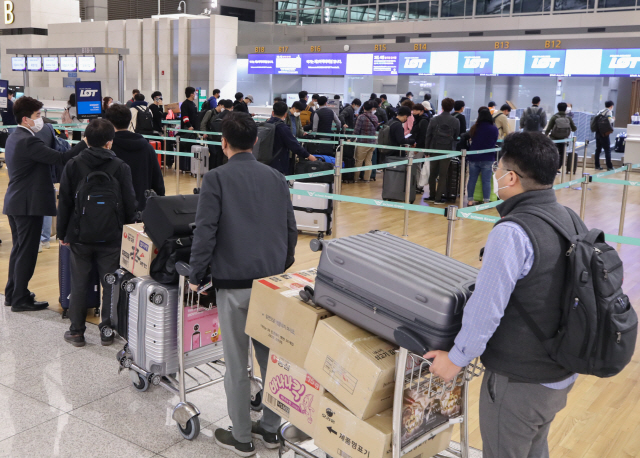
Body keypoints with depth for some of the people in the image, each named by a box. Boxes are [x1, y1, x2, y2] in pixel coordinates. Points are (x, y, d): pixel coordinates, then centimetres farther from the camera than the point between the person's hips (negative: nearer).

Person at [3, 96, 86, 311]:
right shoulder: (28, 141, -19)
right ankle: (20, 299, 6)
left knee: (18, 249, 18)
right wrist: (86, 142, -27)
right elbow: (60, 158, -28)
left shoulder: (13, 138, 13)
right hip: (29, 205, -10)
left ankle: (12, 293, 27)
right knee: (27, 252, -2)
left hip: (15, 203, 10)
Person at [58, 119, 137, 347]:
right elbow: (129, 204, -2)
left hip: (80, 235, 1)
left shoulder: (73, 165, -2)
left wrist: (62, 233, 9)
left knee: (78, 285, 10)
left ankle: (76, 332, 17)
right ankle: (107, 331, 14)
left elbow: (64, 202, 1)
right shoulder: (120, 167, -5)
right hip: (111, 236, -1)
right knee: (110, 285, 8)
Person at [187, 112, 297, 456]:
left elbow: (205, 232, -12)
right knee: (271, 357, 14)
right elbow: (290, 230, 11)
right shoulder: (277, 178, 7)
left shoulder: (216, 179, -7)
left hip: (233, 284, -4)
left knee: (236, 364, 7)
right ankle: (270, 428, 26)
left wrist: (196, 276, -1)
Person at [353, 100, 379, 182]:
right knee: (368, 161, 11)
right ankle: (367, 178, 14)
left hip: (363, 143, -5)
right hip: (373, 142, 5)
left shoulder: (361, 117, -13)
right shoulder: (375, 117, 4)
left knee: (358, 161, 5)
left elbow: (356, 130, -12)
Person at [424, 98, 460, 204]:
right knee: (443, 174, 4)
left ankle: (432, 195, 19)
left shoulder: (434, 119, -2)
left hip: (434, 149, 1)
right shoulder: (456, 122, -3)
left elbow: (428, 135, 0)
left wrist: (427, 150, 6)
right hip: (447, 150, -1)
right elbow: (456, 137, 3)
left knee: (433, 173, 13)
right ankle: (438, 197, 4)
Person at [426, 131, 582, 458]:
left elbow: (486, 308, -25)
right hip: (561, 373, 8)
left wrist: (457, 358, -11)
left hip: (519, 382, -8)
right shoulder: (569, 219, 0)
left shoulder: (512, 232, -26)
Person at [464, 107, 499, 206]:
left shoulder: (474, 128, -5)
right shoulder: (494, 129, -8)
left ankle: (470, 200, 13)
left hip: (474, 158, 2)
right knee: (486, 181, 2)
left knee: (472, 179, 10)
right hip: (488, 158, -1)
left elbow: (468, 136, 10)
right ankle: (486, 201, 3)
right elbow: (494, 142, 2)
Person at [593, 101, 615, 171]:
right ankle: (609, 166, -3)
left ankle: (597, 165, 12)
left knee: (598, 149, 11)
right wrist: (613, 119, 0)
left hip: (598, 133, 7)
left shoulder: (600, 111, 14)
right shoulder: (609, 112, -6)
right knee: (607, 150, -2)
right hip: (604, 133, -7)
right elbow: (610, 120, -19)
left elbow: (595, 118, 13)